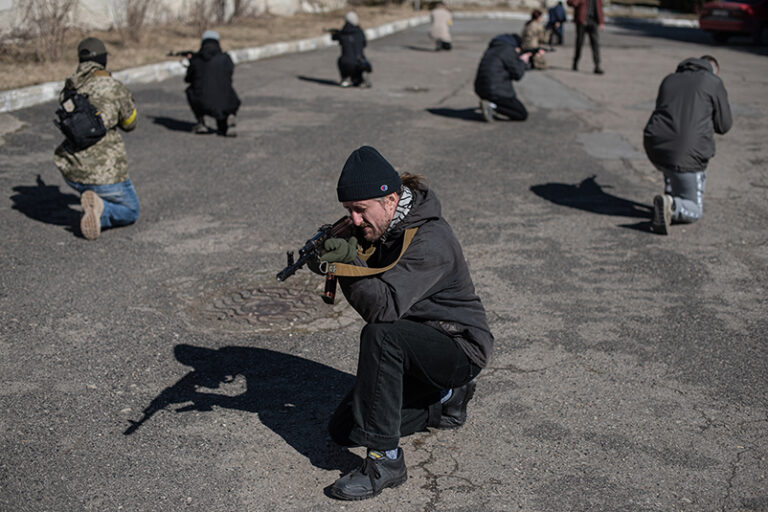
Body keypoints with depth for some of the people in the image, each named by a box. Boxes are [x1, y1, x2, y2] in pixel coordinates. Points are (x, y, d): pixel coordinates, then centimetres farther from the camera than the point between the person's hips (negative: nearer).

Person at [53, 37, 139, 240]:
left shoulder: (69, 88, 5)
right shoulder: (115, 88, -12)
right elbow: (130, 123, 4)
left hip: (70, 170, 6)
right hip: (104, 172, -6)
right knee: (130, 212, 15)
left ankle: (95, 211, 14)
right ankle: (100, 208, -15)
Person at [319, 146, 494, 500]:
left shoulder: (429, 241, -27)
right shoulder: (375, 226, -1)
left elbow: (383, 308, -34)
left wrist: (351, 262, -46)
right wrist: (325, 255, -16)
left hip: (459, 348, -9)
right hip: (412, 348, 9)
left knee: (380, 336, -37)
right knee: (343, 430, 3)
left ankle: (385, 460, -29)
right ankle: (445, 398, 16)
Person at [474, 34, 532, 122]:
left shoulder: (492, 48, 17)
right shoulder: (508, 50, -9)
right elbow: (517, 74, -7)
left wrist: (519, 59, 25)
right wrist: (523, 62, 11)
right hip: (496, 91, -9)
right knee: (523, 115, 0)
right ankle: (492, 106, -14)